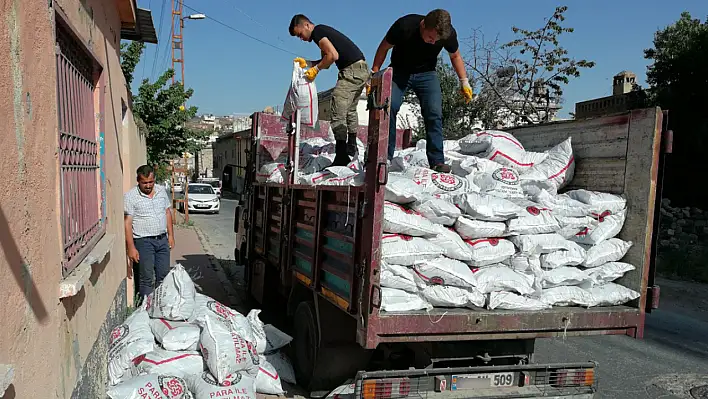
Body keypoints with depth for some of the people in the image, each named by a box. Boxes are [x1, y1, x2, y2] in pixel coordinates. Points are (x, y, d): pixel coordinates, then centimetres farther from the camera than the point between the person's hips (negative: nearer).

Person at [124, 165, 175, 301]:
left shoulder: (161, 191, 6)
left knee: (164, 276, 10)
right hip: (144, 242, -5)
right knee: (146, 279, 0)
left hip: (162, 239, 5)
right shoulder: (130, 196, -10)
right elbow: (127, 223, -13)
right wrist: (131, 248, -17)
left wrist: (170, 235, 11)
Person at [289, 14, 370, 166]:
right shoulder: (323, 31, 22)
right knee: (350, 109, 23)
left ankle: (341, 156, -14)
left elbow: (333, 55, -20)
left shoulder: (317, 31, -8)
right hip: (362, 69, 11)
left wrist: (316, 69, -8)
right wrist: (306, 63, 16)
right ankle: (351, 146, 35)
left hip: (352, 70, -11)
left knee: (338, 113, -12)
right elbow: (326, 61, 24)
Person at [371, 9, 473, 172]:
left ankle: (437, 161, -12)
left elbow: (455, 56, 2)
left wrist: (464, 82, -2)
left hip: (426, 74, 1)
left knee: (434, 113, -16)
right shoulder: (404, 26, -28)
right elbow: (384, 48, -11)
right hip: (399, 71, -1)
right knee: (389, 107, -20)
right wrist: (374, 74, -13)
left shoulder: (449, 33, -20)